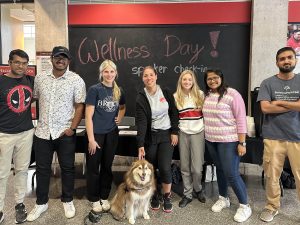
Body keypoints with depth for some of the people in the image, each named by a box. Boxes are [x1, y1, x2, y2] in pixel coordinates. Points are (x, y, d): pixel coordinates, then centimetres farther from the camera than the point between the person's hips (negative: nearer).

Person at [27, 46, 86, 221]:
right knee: (42, 169, 13)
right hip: (42, 132, 4)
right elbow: (35, 100, 15)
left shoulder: (76, 80, -6)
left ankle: (68, 201, 29)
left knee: (67, 168, 10)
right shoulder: (40, 78, 6)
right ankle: (41, 203, 31)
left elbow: (80, 106, -7)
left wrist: (72, 128, -13)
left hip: (65, 133, -3)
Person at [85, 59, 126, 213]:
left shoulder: (118, 91, 5)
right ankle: (94, 199, 26)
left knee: (107, 166, 14)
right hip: (96, 133, -4)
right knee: (93, 167, 7)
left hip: (112, 134, 4)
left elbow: (122, 107, 26)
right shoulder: (94, 89, -9)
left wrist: (119, 118, 5)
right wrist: (91, 139, -16)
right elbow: (88, 116, -12)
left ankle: (104, 197, 31)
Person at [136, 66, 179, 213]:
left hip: (166, 135, 1)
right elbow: (141, 122, -16)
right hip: (150, 137, 0)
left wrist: (174, 132, -2)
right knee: (151, 168, 7)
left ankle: (167, 197, 18)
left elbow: (174, 113, 5)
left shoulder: (166, 93, -1)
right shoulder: (140, 98, -8)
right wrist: (140, 145, -22)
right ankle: (154, 196, 31)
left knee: (165, 168, -6)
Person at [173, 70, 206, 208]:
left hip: (198, 133, -1)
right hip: (183, 133, 1)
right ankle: (187, 194, 23)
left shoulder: (200, 94, 2)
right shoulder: (176, 97, 4)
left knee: (197, 168, -2)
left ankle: (198, 189, 27)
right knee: (184, 167, 7)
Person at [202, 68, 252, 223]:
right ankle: (223, 199, 35)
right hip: (211, 141, 6)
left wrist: (242, 143, -16)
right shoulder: (206, 95, 7)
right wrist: (206, 136, 11)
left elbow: (241, 119, -13)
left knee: (231, 174, -4)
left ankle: (245, 206, 16)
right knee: (220, 170, 17)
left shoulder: (232, 94, -12)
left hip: (229, 141, -6)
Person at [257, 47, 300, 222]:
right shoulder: (268, 83, 2)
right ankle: (272, 207, 28)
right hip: (273, 138, 0)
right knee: (272, 176, 9)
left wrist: (279, 102, -6)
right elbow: (265, 108, -10)